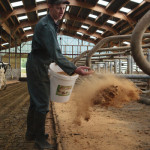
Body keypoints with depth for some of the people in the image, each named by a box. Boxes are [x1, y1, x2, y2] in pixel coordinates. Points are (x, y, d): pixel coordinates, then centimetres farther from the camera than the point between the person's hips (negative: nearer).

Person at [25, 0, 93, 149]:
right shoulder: (46, 26, -22)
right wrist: (74, 69, -39)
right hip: (37, 68, -10)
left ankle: (31, 133, 28)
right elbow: (55, 54, -32)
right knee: (42, 104, -5)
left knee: (35, 102, 16)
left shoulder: (51, 24, 12)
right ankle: (39, 138, 6)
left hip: (37, 67, 10)